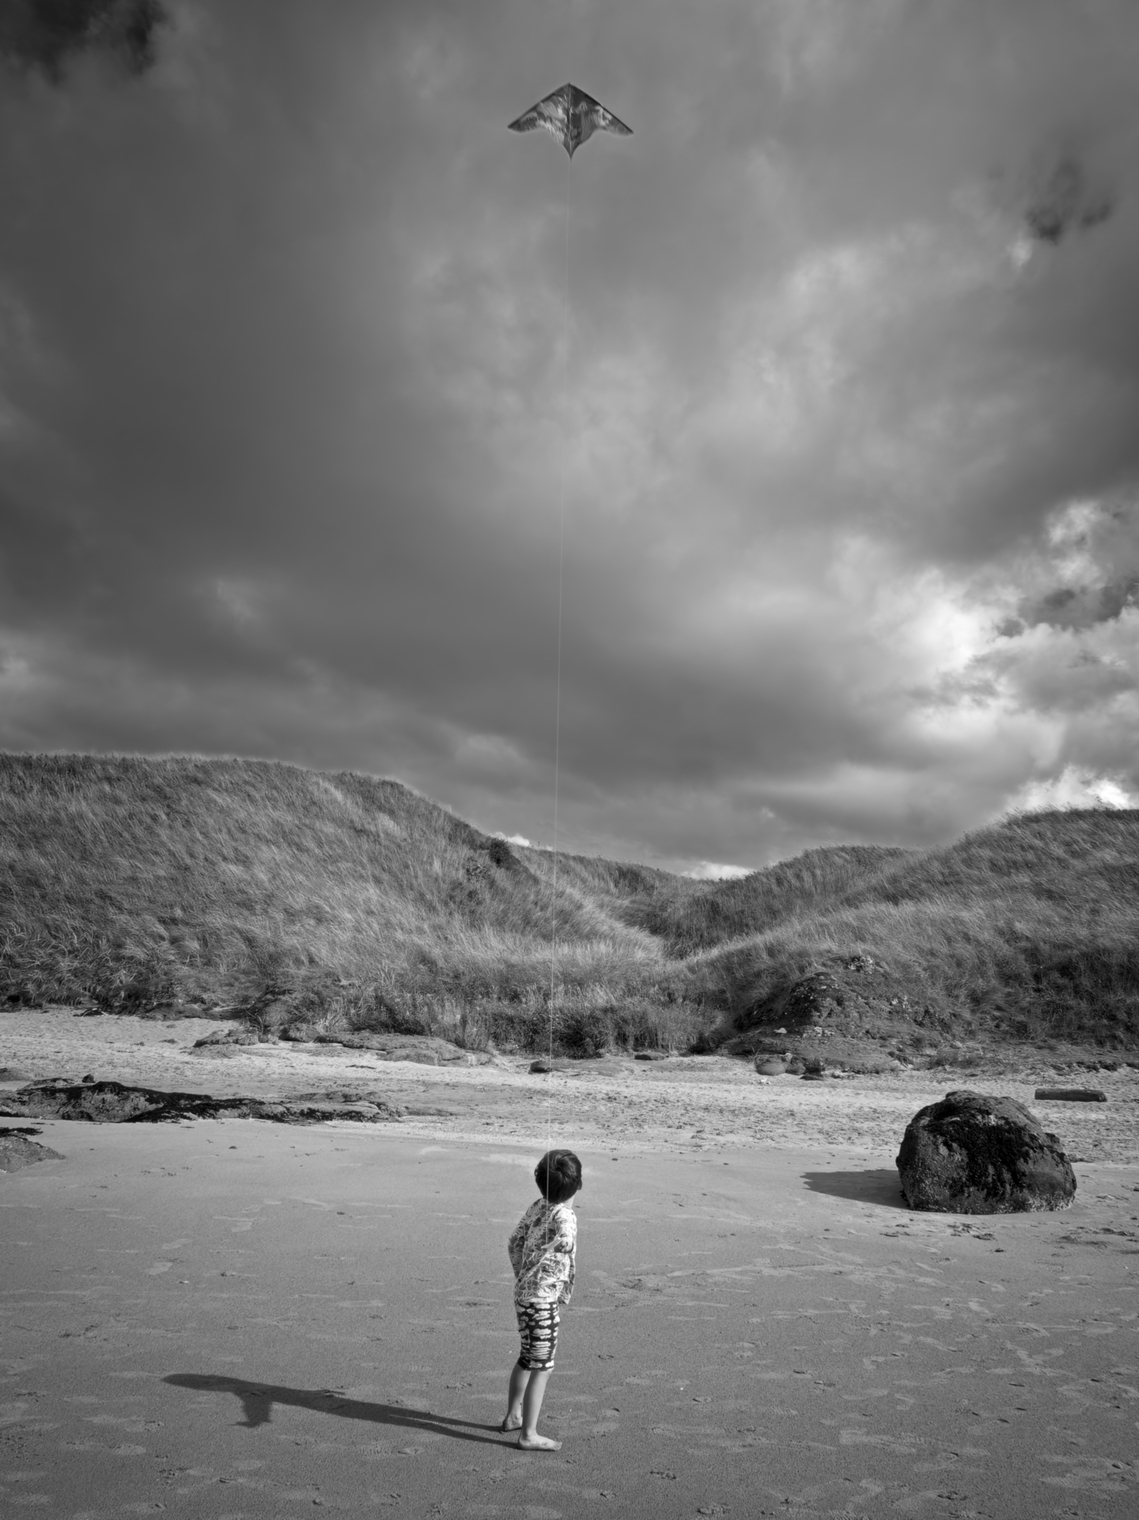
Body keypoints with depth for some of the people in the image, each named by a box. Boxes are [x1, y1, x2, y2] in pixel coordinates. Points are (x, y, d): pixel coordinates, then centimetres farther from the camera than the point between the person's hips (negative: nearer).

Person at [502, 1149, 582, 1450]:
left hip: (524, 1295, 9)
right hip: (542, 1300, -8)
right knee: (542, 1366, 4)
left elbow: (513, 1242, 12)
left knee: (527, 1358, 25)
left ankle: (513, 1416, 40)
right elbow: (564, 1243, -38)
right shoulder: (564, 1216, -21)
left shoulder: (538, 1207, 3)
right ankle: (529, 1435, 13)